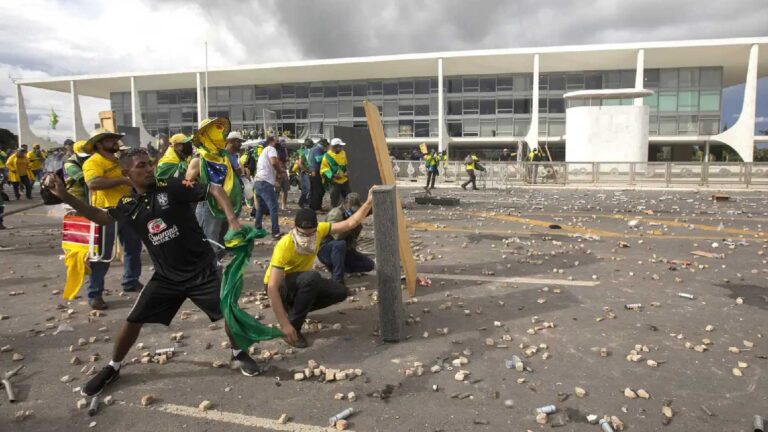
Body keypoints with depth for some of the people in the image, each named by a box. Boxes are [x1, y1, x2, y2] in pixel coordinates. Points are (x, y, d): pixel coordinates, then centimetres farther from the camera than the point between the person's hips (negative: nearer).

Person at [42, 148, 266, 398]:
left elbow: (215, 190, -14)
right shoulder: (128, 205, 0)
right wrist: (65, 196, 9)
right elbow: (102, 217, 19)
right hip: (166, 276, 3)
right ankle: (113, 368, 31)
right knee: (133, 321, 6)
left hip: (201, 269, -3)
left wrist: (233, 221, -28)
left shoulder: (172, 187, -13)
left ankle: (238, 353, 25)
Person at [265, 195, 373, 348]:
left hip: (303, 283, 6)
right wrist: (284, 324, -39)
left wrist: (369, 203, -24)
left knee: (340, 292, -8)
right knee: (311, 277, -36)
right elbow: (272, 288, -36)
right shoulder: (284, 246, -34)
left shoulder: (319, 230, -18)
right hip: (279, 286, -6)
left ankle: (294, 308, 6)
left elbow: (350, 223, -12)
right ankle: (294, 327, -19)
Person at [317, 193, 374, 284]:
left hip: (345, 250, 7)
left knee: (369, 265, -2)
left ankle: (335, 267, 7)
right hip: (326, 250, -7)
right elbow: (337, 235, -36)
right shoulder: (335, 214, -22)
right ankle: (337, 279, -29)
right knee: (340, 244, -39)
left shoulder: (354, 215, 1)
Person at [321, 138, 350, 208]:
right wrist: (333, 175, -23)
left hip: (344, 181, 5)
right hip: (334, 182, -5)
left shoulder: (343, 153, 6)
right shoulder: (327, 156, -12)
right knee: (334, 201, 1)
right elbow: (323, 169, -12)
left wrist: (346, 172, 8)